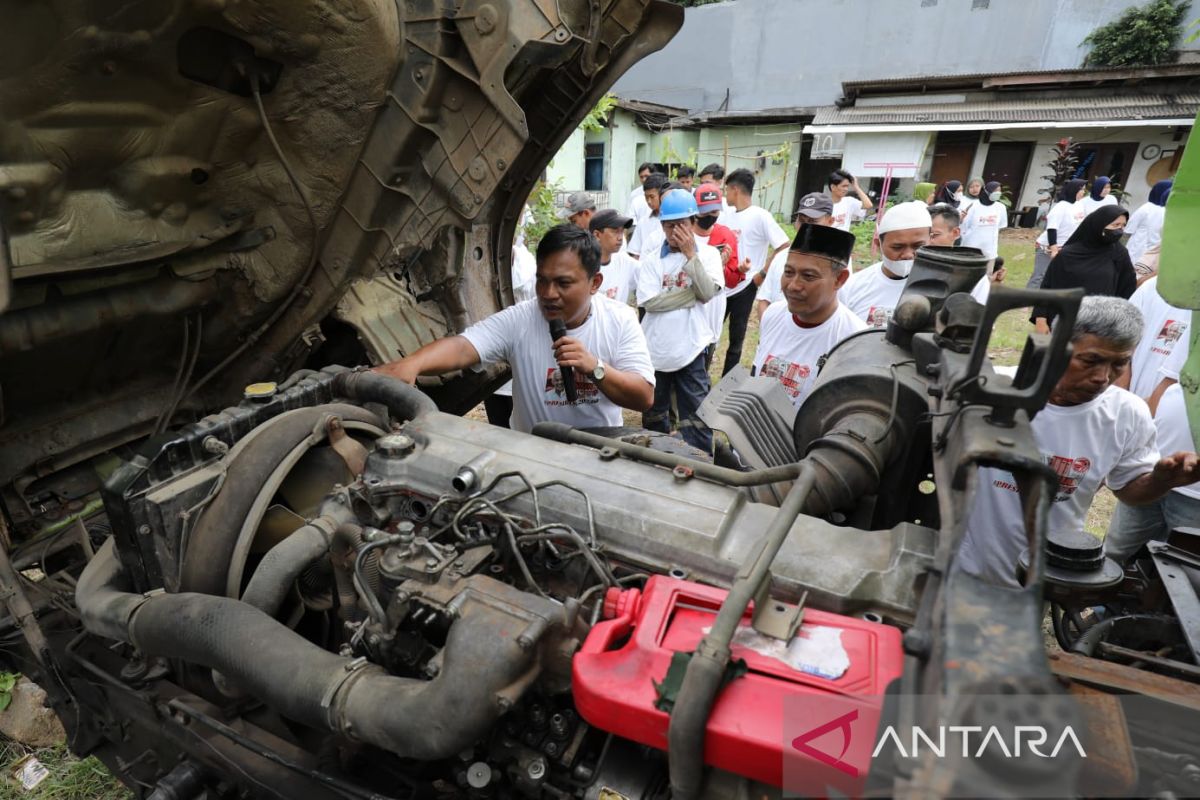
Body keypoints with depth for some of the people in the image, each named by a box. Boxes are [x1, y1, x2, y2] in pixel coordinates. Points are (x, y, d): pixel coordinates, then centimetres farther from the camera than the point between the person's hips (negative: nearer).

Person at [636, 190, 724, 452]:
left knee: (695, 414, 4)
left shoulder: (708, 254, 1)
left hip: (690, 347, -1)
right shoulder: (651, 260, -1)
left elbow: (708, 293, -14)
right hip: (655, 347, 2)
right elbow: (650, 301, -12)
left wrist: (690, 254, -15)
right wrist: (693, 294, -12)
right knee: (654, 413, 18)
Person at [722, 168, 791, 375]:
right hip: (721, 286, 6)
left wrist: (763, 273, -14)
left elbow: (784, 247, -14)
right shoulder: (727, 217, 9)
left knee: (736, 339, 6)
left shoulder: (760, 216, -11)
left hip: (743, 288, -6)